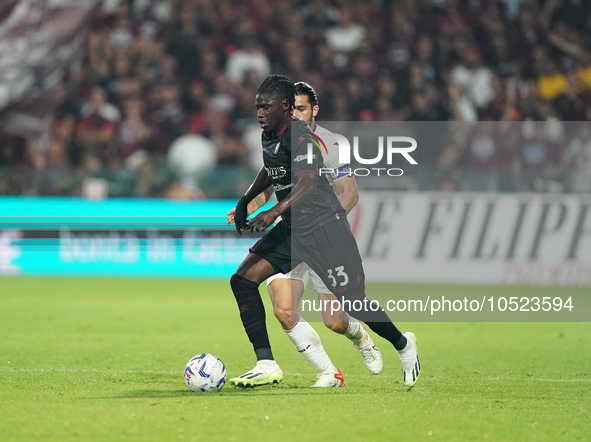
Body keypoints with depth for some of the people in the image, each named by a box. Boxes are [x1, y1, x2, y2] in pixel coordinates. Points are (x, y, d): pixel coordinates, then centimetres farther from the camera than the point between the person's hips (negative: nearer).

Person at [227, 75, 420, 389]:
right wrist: (245, 201, 20)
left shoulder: (299, 136, -19)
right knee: (243, 279, -7)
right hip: (292, 228, 9)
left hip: (324, 226, -9)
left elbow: (308, 183, -31)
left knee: (352, 302, -4)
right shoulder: (269, 136, 8)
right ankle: (266, 365, -8)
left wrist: (274, 212, -42)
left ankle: (403, 345, 26)